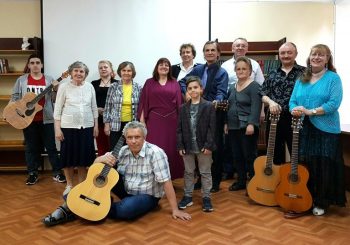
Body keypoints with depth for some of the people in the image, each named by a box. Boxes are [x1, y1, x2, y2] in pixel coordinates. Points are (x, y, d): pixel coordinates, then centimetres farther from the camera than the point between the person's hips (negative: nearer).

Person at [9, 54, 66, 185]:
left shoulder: (49, 80, 4)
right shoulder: (21, 80, 7)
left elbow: (54, 99, 2)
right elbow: (15, 97, 8)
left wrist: (56, 90, -17)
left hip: (46, 119, -1)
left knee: (51, 146, 2)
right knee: (31, 147, 9)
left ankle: (57, 172, 11)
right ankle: (32, 173, 19)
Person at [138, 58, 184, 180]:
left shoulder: (174, 83, 8)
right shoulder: (149, 83, 6)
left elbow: (179, 103, 6)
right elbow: (143, 102, 4)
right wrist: (142, 119, -3)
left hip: (171, 121, 1)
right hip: (154, 120, -1)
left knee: (170, 148, 5)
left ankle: (169, 176, 17)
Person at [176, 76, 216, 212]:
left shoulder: (209, 106, -5)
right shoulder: (183, 108, 5)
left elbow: (212, 128, -8)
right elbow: (179, 129, 4)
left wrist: (208, 145, -14)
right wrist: (180, 146, -2)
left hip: (203, 146, -3)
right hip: (188, 147, 3)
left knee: (205, 172, 7)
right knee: (188, 172, 13)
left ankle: (206, 198, 17)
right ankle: (187, 196, 24)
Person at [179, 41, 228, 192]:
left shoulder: (222, 73, -2)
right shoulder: (198, 70, 12)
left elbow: (221, 92, -16)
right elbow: (182, 82, 16)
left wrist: (217, 101, -36)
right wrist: (186, 92, -4)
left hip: (215, 113, -4)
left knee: (215, 147, 1)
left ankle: (215, 181, 14)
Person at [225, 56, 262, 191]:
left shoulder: (254, 86, -8)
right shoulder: (232, 87, 15)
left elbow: (256, 107, -18)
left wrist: (251, 124, -25)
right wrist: (227, 123, 17)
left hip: (247, 127, -7)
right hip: (233, 127, 8)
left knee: (250, 156, -1)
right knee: (237, 156, 13)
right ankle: (241, 181, 25)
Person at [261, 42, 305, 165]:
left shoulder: (304, 72, 1)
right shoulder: (272, 74, 12)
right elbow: (263, 94, 9)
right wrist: (270, 102, -11)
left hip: (295, 118, -3)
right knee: (275, 153, 13)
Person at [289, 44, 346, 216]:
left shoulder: (333, 78, -3)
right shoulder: (302, 79, 13)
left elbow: (333, 103, -14)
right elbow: (293, 100, 10)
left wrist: (310, 111, -20)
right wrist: (294, 110, -12)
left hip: (325, 130, -4)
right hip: (303, 129, 4)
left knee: (323, 168, 1)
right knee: (304, 166, 9)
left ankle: (321, 202, 17)